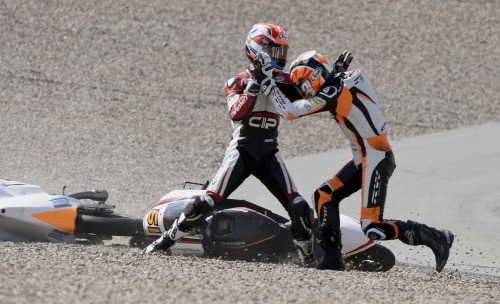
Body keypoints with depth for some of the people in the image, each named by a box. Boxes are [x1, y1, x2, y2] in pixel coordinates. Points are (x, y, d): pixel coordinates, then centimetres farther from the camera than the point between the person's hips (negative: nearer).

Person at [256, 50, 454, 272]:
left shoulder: (333, 93, -17)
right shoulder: (349, 79, 8)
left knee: (373, 228, -13)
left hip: (376, 161, -10)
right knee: (324, 196, 10)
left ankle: (436, 238, -8)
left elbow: (290, 112, -17)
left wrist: (269, 86, -5)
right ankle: (332, 257, 11)